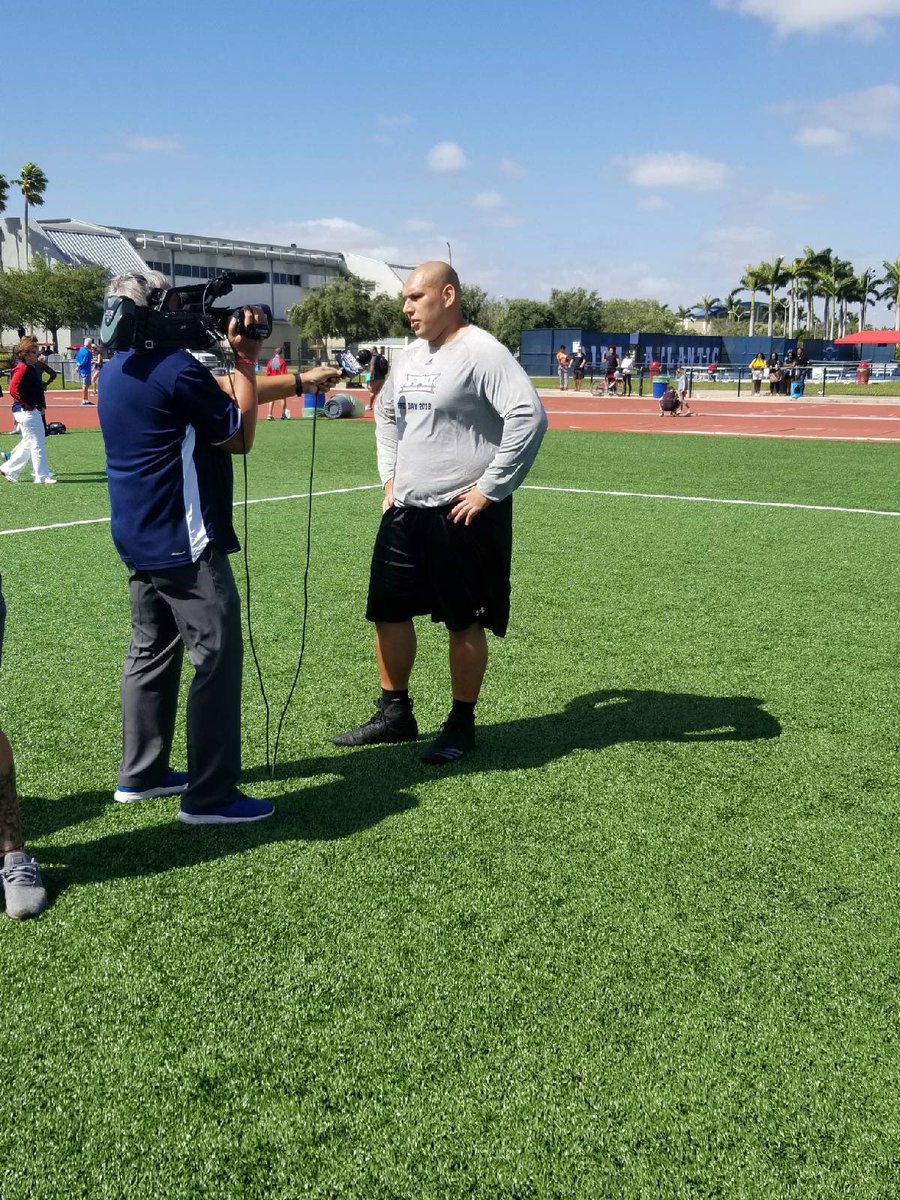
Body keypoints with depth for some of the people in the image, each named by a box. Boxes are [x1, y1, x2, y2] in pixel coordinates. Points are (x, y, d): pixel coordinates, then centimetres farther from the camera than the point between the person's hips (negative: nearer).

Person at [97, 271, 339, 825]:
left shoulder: (117, 370, 11)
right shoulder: (178, 369, -18)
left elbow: (219, 401, 13)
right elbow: (241, 437, -8)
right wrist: (246, 364, -2)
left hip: (141, 539, 10)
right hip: (183, 544, -10)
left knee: (152, 651, 17)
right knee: (217, 660, -4)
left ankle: (141, 774, 26)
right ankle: (210, 795, 0)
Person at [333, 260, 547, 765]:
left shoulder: (482, 352, -13)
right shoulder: (411, 357, 13)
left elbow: (530, 417, -23)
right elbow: (386, 413, 30)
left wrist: (489, 490, -19)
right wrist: (390, 477, 18)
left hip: (463, 514, -8)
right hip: (405, 511, 8)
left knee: (465, 623, 3)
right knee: (388, 611, 12)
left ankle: (462, 724, 18)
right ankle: (395, 714, 27)